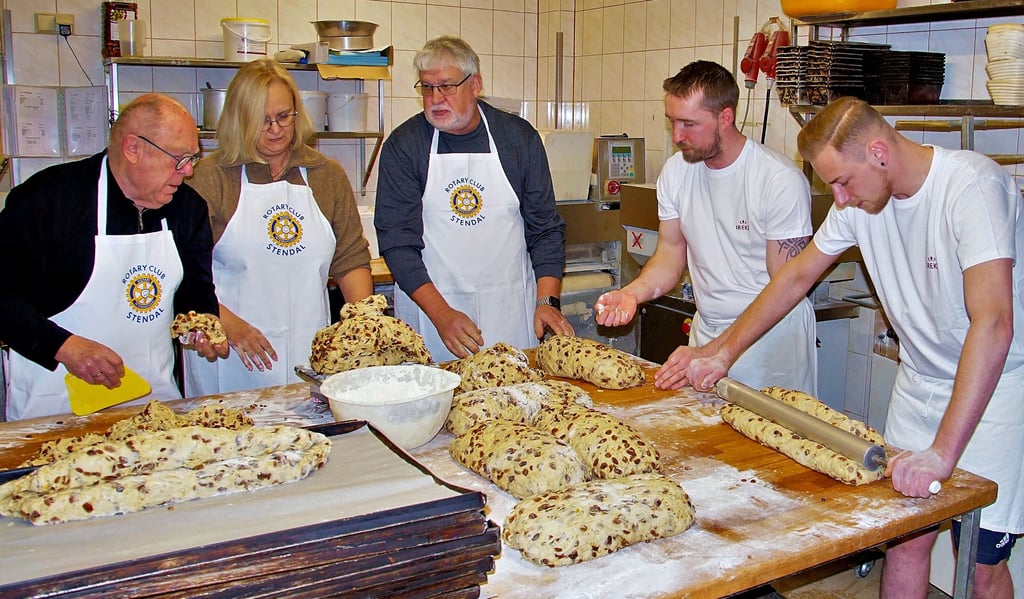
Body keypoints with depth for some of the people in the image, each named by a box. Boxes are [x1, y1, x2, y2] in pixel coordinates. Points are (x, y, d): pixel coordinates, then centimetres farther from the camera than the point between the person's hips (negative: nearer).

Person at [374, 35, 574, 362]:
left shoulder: (519, 136, 1)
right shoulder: (403, 145, -4)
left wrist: (547, 301, -9)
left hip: (509, 310, 2)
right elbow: (397, 240, -8)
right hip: (430, 307, -1)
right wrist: (441, 314, -18)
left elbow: (545, 227, 3)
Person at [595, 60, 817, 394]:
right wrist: (633, 292, -15)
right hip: (705, 332, 5)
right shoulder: (676, 170, -1)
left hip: (772, 339, -5)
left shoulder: (782, 181, -19)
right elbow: (672, 252, 5)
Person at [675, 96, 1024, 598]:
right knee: (903, 538, 4)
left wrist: (943, 452, -40)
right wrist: (722, 351, 3)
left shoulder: (971, 186, -26)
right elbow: (797, 275, 7)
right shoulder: (860, 197, -5)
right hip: (919, 382, 5)